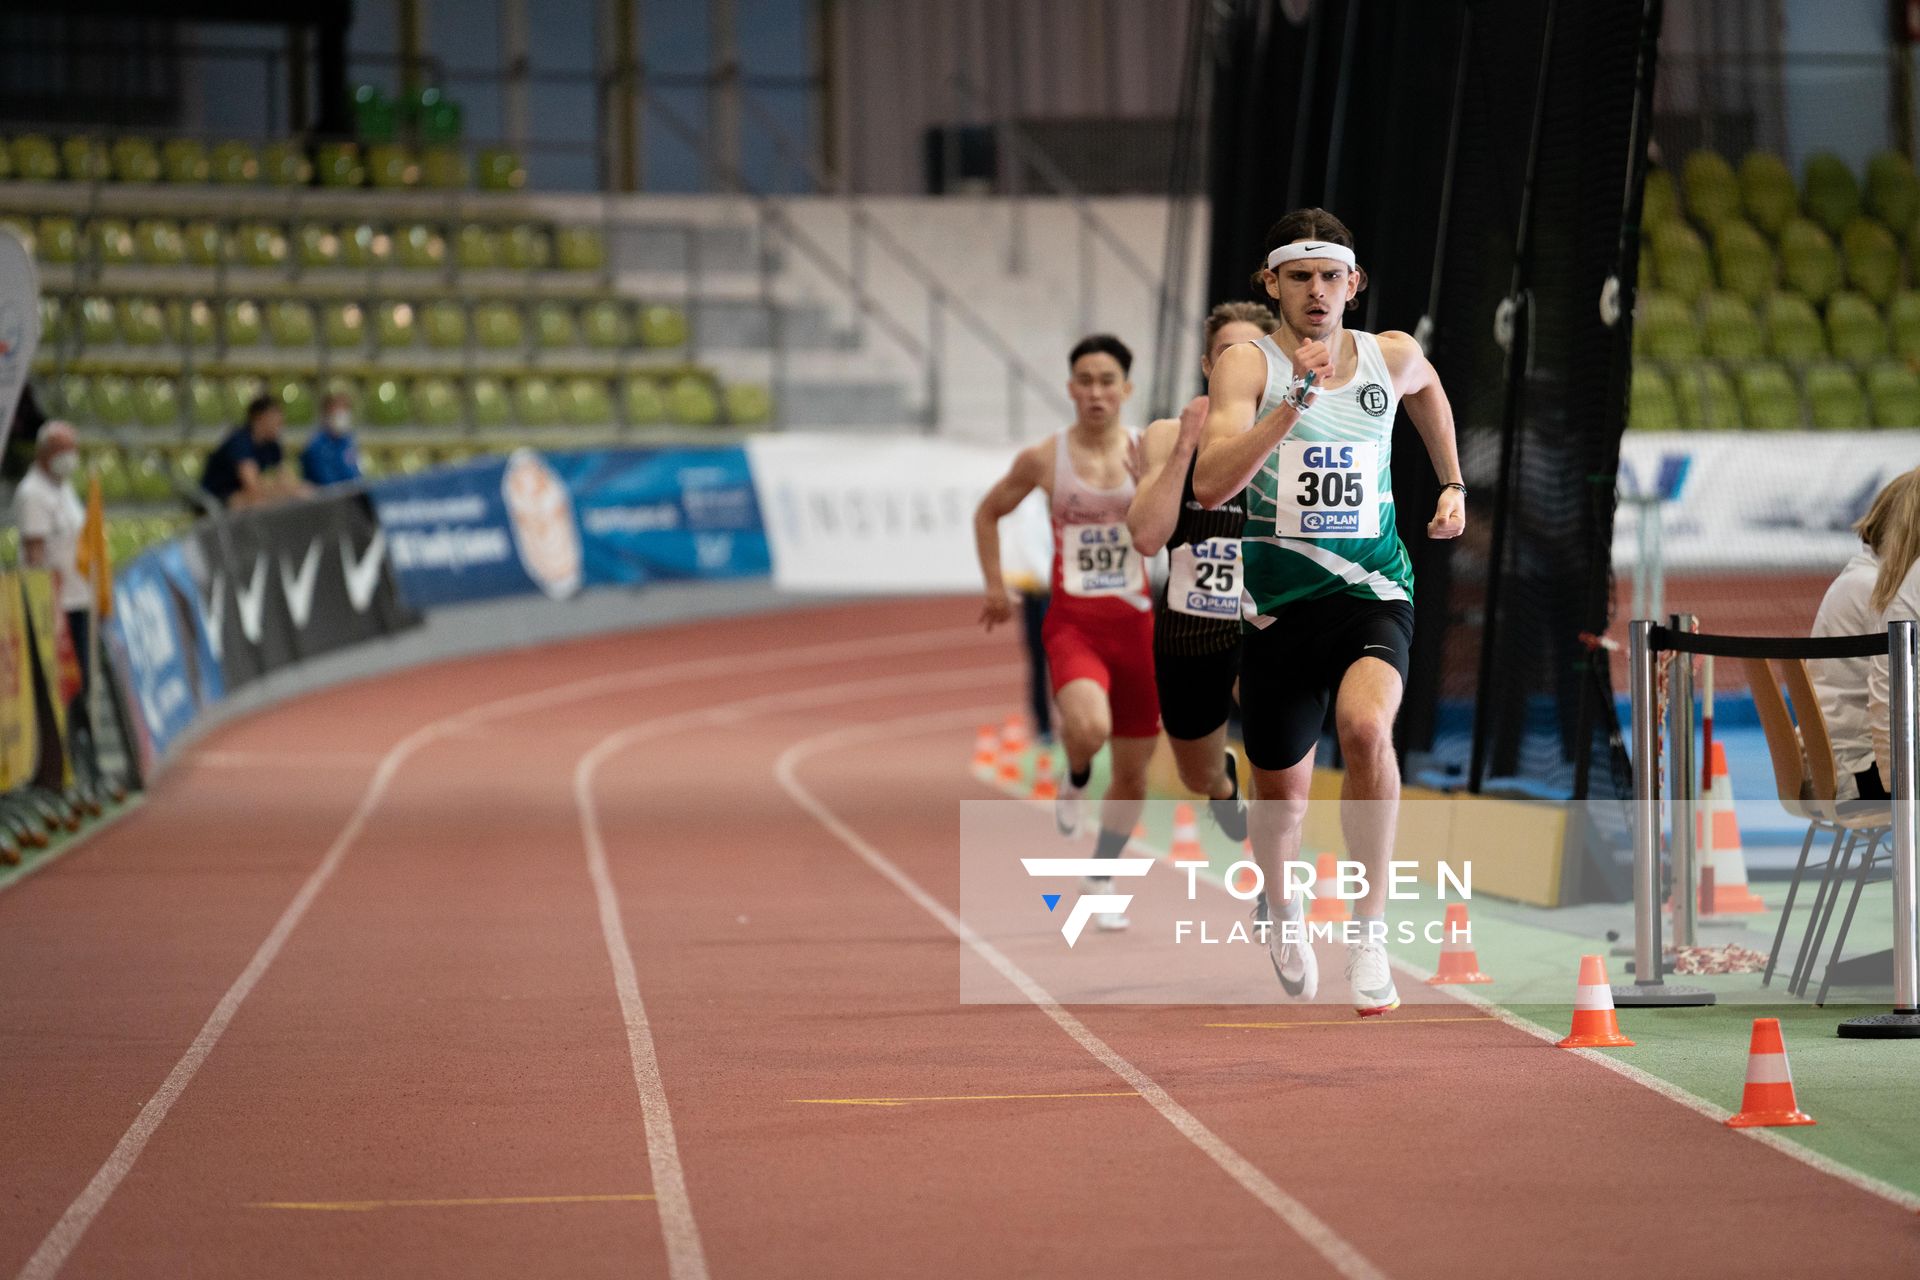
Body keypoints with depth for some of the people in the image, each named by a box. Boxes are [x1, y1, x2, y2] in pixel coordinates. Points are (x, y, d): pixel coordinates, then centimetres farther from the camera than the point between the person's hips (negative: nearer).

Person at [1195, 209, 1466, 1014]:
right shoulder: (1248, 366, -8)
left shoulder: (1392, 358, 3)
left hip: (1372, 592, 1)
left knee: (1365, 726, -30)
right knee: (1280, 795, 11)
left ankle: (1369, 931, -21)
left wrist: (1452, 483, 25)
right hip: (1279, 604, -1)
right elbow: (1211, 485, -23)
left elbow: (1427, 388, 31)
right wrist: (1293, 405, -31)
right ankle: (1281, 907, 47)